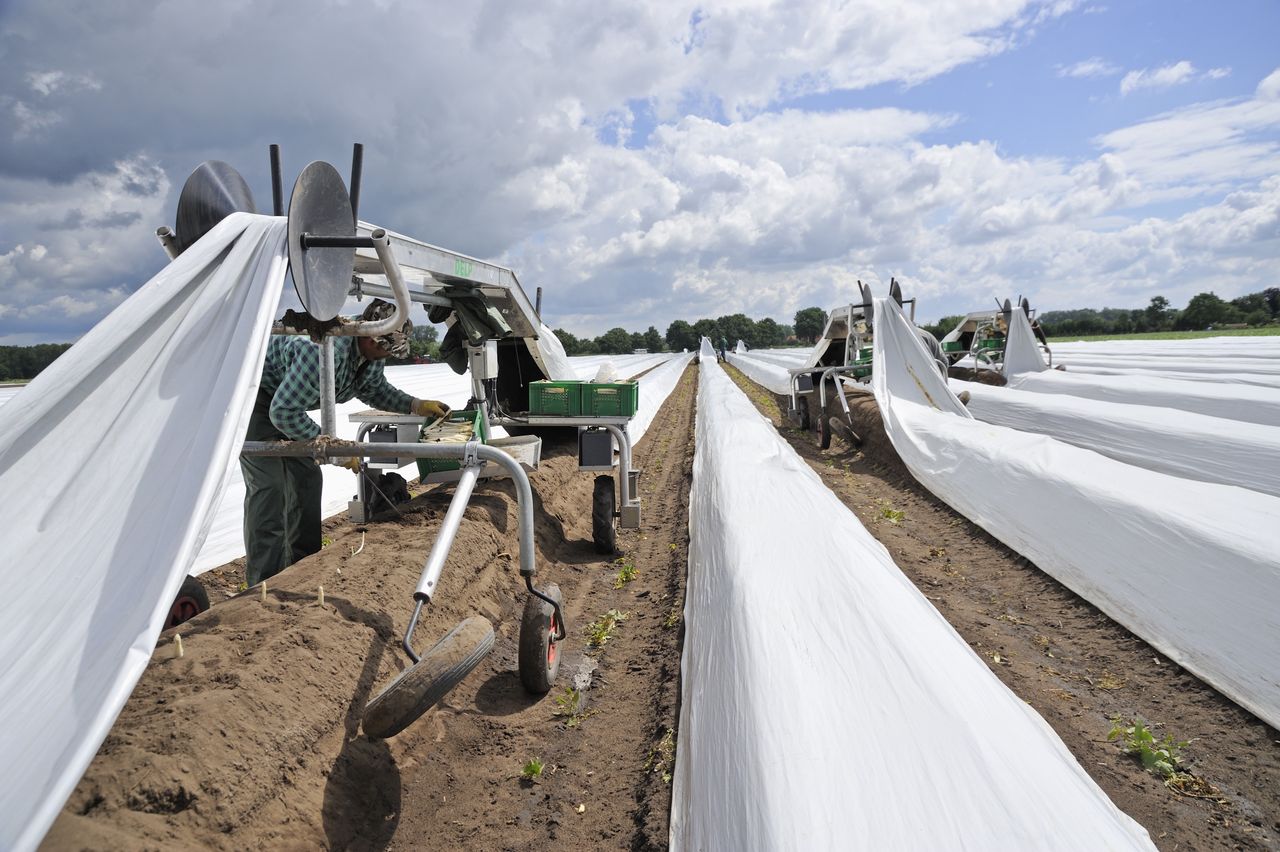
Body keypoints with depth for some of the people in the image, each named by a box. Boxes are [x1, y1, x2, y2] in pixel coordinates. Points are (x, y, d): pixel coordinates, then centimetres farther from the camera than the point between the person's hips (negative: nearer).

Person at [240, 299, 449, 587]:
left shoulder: (372, 353, -9)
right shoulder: (326, 350, -40)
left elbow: (374, 390, 12)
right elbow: (284, 413, -34)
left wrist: (416, 406, -2)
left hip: (286, 404, 10)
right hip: (252, 398, -9)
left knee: (307, 477, 9)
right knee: (269, 486, -16)